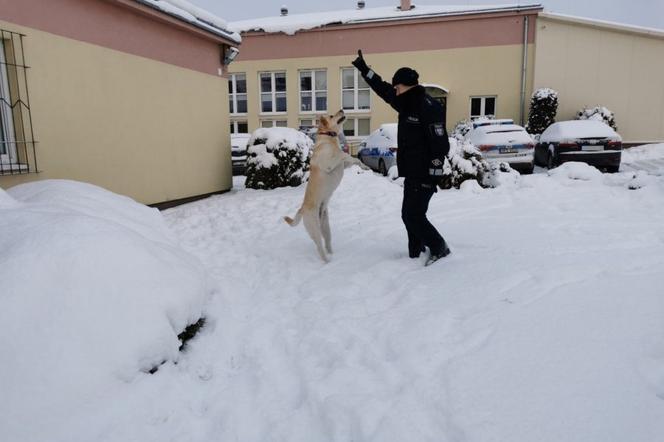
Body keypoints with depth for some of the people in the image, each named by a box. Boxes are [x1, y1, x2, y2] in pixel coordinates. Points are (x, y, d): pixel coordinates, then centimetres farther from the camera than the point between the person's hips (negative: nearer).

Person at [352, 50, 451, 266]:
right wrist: (364, 69, 23)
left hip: (424, 175, -10)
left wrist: (434, 175, -21)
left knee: (413, 216, -8)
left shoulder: (429, 107, -16)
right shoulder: (407, 104, 12)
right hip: (412, 173, 10)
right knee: (410, 214, 12)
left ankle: (439, 248, 8)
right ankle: (416, 254, 22)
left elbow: (440, 144, -20)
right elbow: (383, 89, 24)